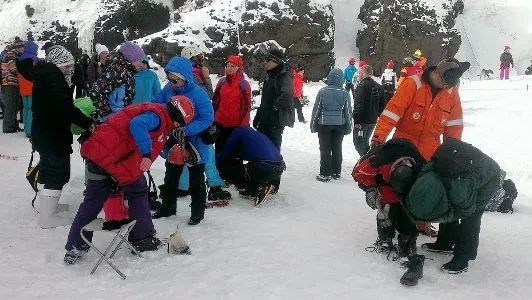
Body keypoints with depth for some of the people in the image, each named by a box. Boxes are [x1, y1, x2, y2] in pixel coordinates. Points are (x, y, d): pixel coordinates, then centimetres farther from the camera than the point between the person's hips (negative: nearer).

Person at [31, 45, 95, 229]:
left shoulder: (43, 74, 12)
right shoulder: (53, 76, -19)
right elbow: (65, 107, -29)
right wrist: (88, 123, -28)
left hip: (42, 133, 10)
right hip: (53, 136, -10)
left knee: (49, 169, 24)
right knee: (57, 174, -3)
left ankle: (46, 205, 40)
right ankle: (48, 217, 1)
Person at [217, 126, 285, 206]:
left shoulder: (239, 131, 11)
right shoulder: (257, 134, 29)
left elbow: (225, 154, 11)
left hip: (263, 169, -8)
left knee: (225, 170, 6)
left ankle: (260, 188, -1)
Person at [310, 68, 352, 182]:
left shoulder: (322, 92, -9)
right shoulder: (345, 93, -4)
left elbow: (316, 109, -4)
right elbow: (348, 112, 2)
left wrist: (313, 125, 6)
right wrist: (348, 127, 12)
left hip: (324, 125, -2)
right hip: (340, 125, 2)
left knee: (325, 149, 3)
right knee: (337, 149, 12)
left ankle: (325, 174, 3)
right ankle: (336, 172, 18)